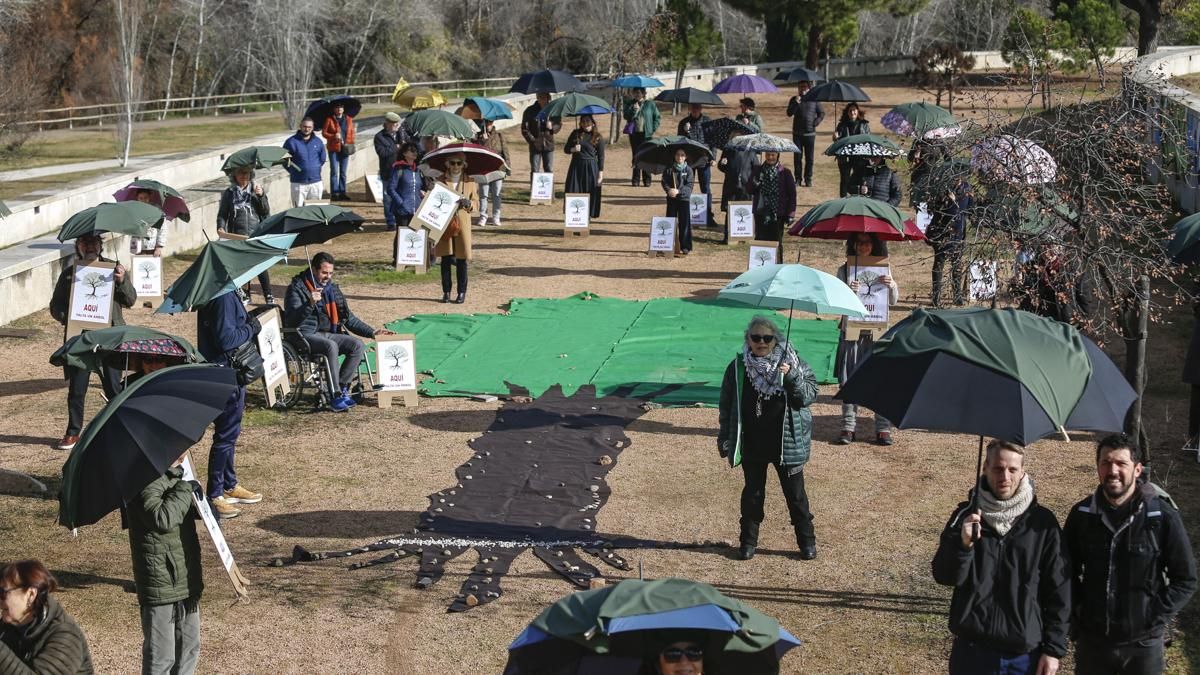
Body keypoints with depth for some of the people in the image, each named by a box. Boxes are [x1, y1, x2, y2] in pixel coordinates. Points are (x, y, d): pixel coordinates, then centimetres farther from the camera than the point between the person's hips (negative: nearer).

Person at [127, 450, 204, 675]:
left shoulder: (176, 477, 11)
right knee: (160, 656, -2)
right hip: (160, 586, -9)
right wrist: (185, 490, -23)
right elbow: (162, 519, -34)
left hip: (187, 581, 9)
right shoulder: (145, 482, -18)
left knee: (189, 650, 18)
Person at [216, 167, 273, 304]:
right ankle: (245, 295, 15)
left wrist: (261, 196, -13)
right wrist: (221, 228, -10)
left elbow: (266, 212, 1)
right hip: (237, 238, 1)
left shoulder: (256, 190, 6)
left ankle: (269, 296, -1)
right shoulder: (229, 193, 6)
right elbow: (222, 214, 8)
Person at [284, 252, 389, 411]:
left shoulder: (332, 288, 16)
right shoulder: (297, 288, -3)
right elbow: (291, 321, -16)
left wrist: (372, 332, 13)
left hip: (328, 334, 6)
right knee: (331, 346, -35)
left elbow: (348, 318, 22)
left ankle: (342, 388, -15)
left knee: (357, 345, -18)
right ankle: (336, 395, -31)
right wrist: (310, 303, -30)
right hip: (306, 335, -6)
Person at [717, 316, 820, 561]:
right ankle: (748, 541, 25)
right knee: (752, 493, 13)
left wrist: (792, 377, -26)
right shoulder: (737, 368, -2)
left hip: (786, 443, -1)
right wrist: (725, 439, 6)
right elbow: (727, 405, 5)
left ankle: (807, 541, 21)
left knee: (795, 493, 8)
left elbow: (810, 395, -9)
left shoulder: (793, 364, -4)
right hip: (752, 445, 1)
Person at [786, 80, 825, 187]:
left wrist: (816, 123, -5)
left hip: (810, 133, -1)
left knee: (809, 158, 2)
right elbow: (789, 113, -7)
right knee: (798, 157, 2)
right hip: (797, 133, 1)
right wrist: (797, 101, -16)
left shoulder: (814, 100, 4)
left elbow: (822, 113, 10)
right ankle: (797, 179, 8)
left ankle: (808, 179, 8)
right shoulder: (794, 100, 5)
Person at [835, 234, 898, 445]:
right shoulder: (845, 270, 5)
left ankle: (883, 428, -1)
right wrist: (849, 291, -26)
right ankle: (848, 426, 6)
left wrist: (892, 286, -18)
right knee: (849, 380, -1)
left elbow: (893, 301, 4)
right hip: (852, 331, 0)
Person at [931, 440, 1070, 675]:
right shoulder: (967, 515, 0)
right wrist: (963, 544, -24)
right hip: (973, 651, 0)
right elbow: (944, 576, -6)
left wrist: (1054, 648, -2)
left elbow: (1059, 591, 2)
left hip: (1025, 653, 0)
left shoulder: (1042, 523, -2)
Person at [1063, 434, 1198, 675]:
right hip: (1091, 641, 2)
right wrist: (1078, 616, -1)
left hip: (1144, 644, -2)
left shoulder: (1163, 516, -10)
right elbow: (1068, 572, 8)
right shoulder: (1082, 514, -3)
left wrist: (1155, 620, -9)